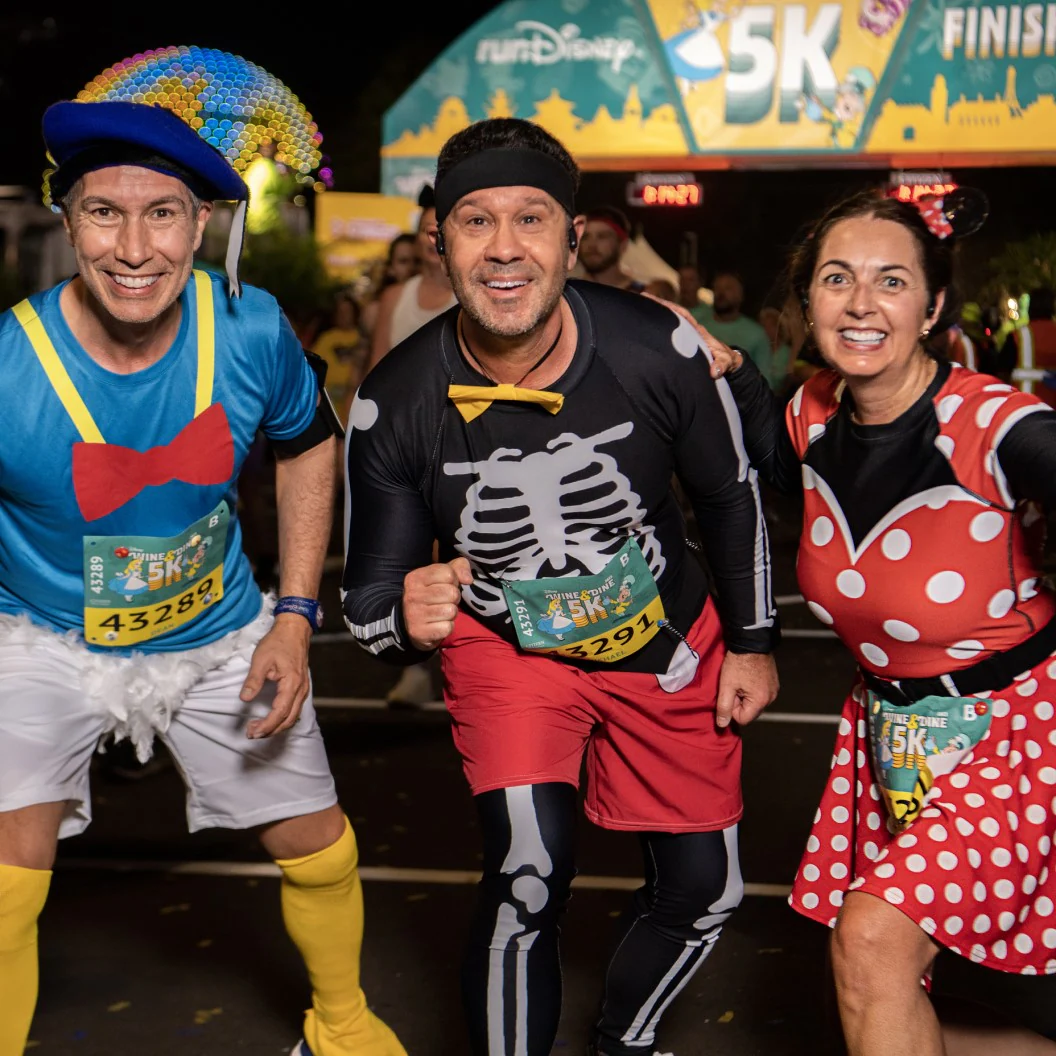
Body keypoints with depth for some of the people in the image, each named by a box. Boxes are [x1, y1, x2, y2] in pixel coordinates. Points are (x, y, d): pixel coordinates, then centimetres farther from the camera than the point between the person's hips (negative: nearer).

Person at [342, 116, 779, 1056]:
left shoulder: (656, 349, -24)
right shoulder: (396, 404, -24)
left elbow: (731, 492, -4)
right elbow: (370, 597, -13)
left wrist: (752, 641, 3)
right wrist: (406, 620, -36)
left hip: (670, 641, 2)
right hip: (504, 647, -2)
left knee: (702, 890, 11)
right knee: (530, 873, -23)